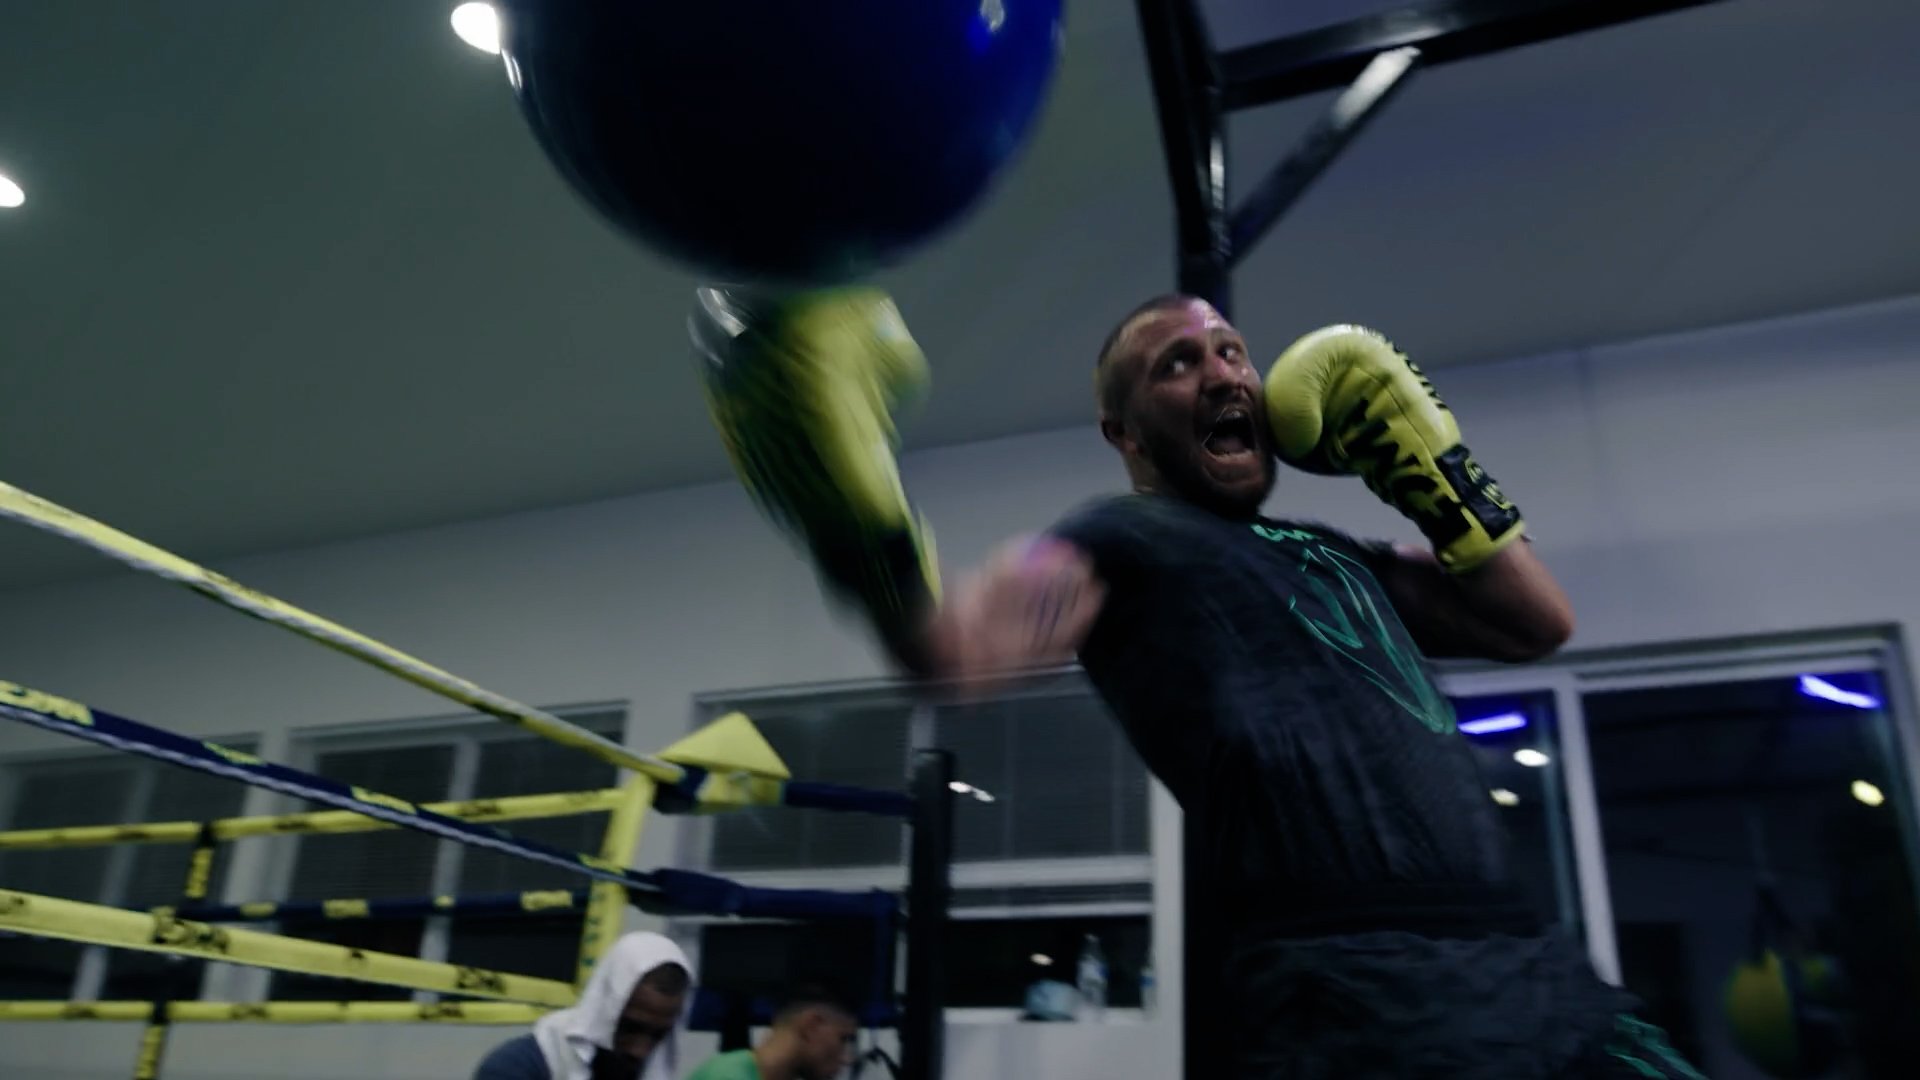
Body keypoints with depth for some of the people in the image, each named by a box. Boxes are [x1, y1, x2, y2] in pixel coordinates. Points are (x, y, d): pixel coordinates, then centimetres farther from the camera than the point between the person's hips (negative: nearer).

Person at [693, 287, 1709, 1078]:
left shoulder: (1332, 556, 24)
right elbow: (960, 645, -16)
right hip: (1359, 993, -7)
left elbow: (1538, 622, 25)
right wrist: (860, 528, -35)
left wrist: (1433, 469, 17)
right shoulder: (1125, 540, 3)